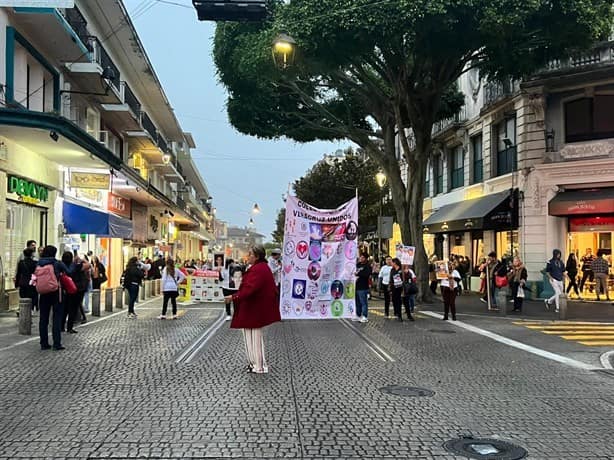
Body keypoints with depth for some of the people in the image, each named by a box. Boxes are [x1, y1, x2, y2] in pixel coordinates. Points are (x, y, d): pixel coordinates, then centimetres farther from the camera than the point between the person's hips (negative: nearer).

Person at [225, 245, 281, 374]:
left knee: (254, 335, -2)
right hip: (258, 307, 11)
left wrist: (234, 297, -30)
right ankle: (257, 363, 28)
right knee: (255, 334, 18)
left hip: (254, 309, -11)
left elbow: (250, 288, -30)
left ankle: (259, 366, 7)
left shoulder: (257, 269, -22)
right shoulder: (262, 267, 11)